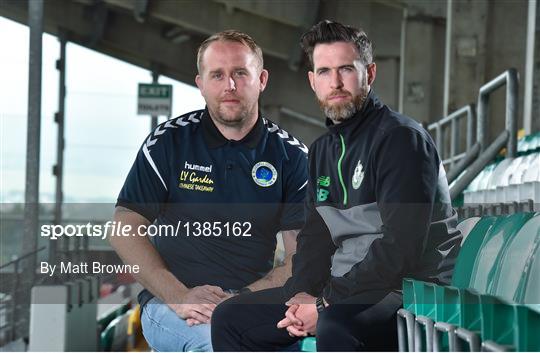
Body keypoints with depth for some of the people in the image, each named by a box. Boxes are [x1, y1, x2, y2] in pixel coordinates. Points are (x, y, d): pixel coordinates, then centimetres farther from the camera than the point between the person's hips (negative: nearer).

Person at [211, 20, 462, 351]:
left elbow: (400, 248, -21)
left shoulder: (402, 138, -12)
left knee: (335, 326, -39)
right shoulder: (323, 150, 15)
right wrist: (302, 294, -7)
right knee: (230, 318, 5)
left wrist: (328, 303, -20)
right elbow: (315, 235, 14)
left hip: (412, 289, -9)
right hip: (344, 288, 9)